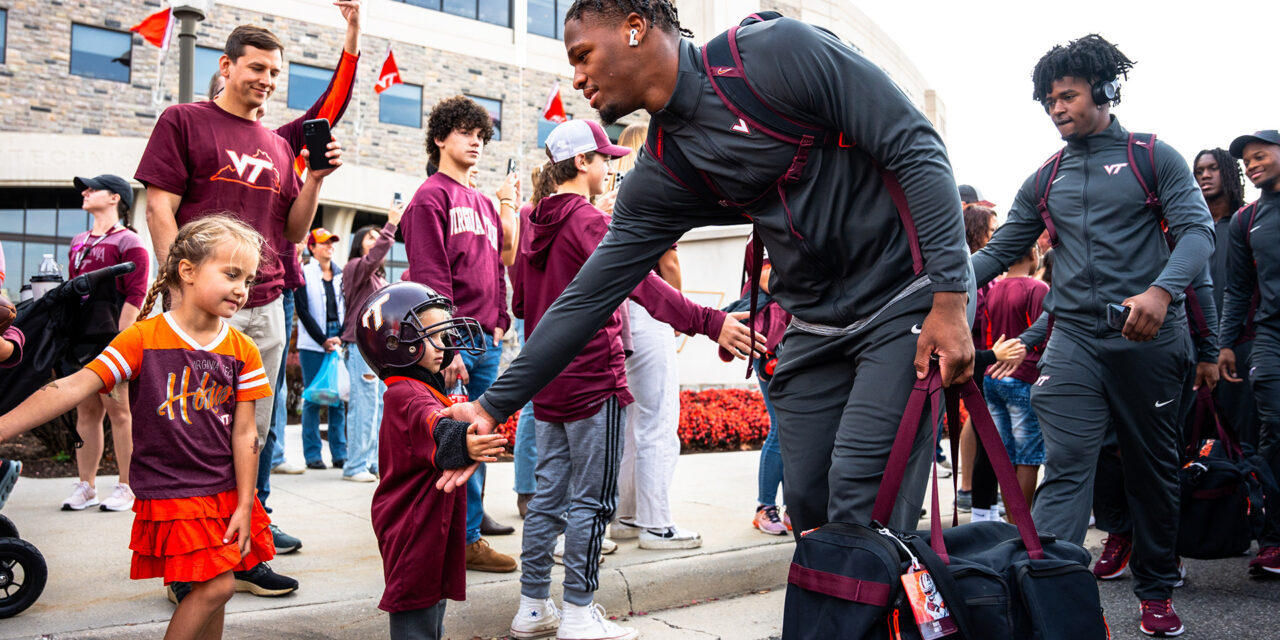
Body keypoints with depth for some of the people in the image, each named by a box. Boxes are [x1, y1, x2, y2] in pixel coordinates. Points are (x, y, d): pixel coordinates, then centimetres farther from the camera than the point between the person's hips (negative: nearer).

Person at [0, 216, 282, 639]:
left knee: (211, 592, 9)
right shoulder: (143, 340, -9)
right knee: (216, 585, -11)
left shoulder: (242, 351, 1)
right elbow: (75, 387, -16)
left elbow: (244, 433, -1)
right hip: (170, 495, -4)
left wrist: (243, 507, -2)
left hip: (226, 493, 4)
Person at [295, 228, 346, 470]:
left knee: (339, 397, 2)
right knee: (313, 398, -2)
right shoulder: (305, 274, 1)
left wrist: (341, 337, -4)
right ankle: (312, 455, 5)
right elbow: (303, 311, -5)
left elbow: (347, 308, 10)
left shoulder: (341, 274, 12)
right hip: (312, 344, -3)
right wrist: (323, 340, -9)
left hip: (339, 341, 4)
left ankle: (340, 454, 8)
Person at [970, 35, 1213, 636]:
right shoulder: (1044, 181, 14)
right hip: (1075, 338, 1)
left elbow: (1197, 229, -5)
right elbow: (999, 252, 13)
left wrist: (1162, 291, -25)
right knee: (1066, 469, -10)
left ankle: (1155, 591, 25)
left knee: (1153, 469, 10)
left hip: (1150, 336, -1)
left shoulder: (1153, 158, 5)